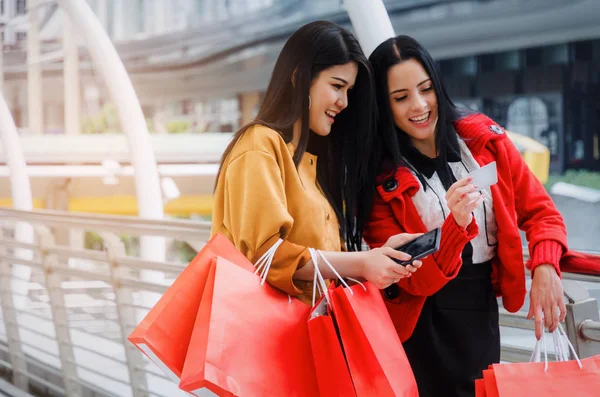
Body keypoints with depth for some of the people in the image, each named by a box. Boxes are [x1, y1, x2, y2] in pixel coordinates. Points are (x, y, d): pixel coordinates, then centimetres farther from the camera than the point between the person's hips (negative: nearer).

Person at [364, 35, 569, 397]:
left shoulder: (485, 139, -5)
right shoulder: (381, 180, -13)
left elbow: (541, 212, -1)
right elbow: (413, 279, -16)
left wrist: (545, 267, -21)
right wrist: (456, 224, -32)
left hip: (483, 310, 3)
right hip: (424, 327, -3)